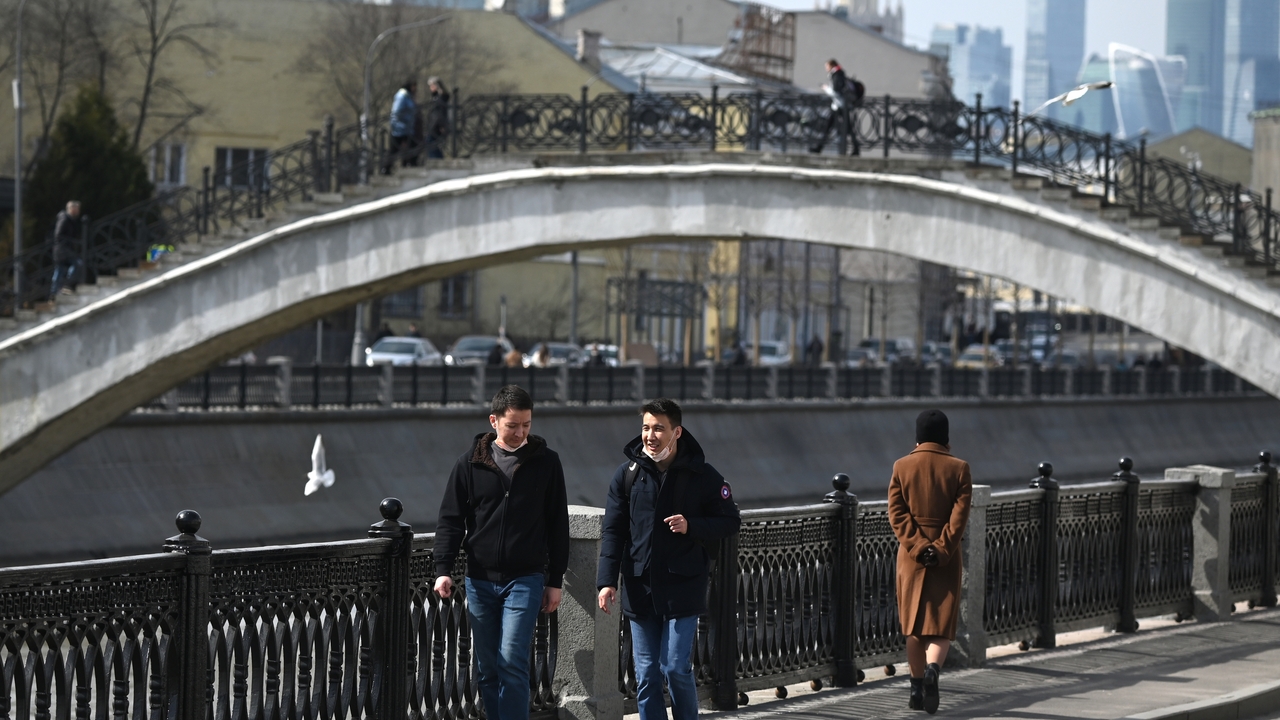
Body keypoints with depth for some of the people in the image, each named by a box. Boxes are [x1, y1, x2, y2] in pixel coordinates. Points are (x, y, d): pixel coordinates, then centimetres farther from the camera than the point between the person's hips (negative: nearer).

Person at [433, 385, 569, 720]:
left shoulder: (546, 462, 2)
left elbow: (558, 525, 7)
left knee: (512, 662, -13)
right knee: (486, 669, 7)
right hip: (480, 579, 2)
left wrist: (555, 580, 5)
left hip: (525, 580, -2)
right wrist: (443, 569, -7)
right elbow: (450, 520, 5)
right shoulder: (471, 463, 3)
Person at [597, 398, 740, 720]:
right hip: (639, 586, 3)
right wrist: (607, 580, -5)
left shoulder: (702, 475, -3)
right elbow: (613, 530, 4)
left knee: (675, 668, -7)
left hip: (683, 586, -3)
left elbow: (730, 522, 3)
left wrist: (692, 526, -15)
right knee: (646, 676, 6)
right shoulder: (629, 473, 3)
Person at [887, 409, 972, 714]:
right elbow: (960, 515, -10)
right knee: (941, 623, 3)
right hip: (947, 558, -1)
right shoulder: (958, 468, -3)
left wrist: (918, 548, -11)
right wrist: (940, 549, -11)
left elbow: (896, 513, -7)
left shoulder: (902, 467, 0)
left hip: (911, 556, 1)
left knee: (914, 626, 11)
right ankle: (932, 669, -24)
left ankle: (918, 690, 13)